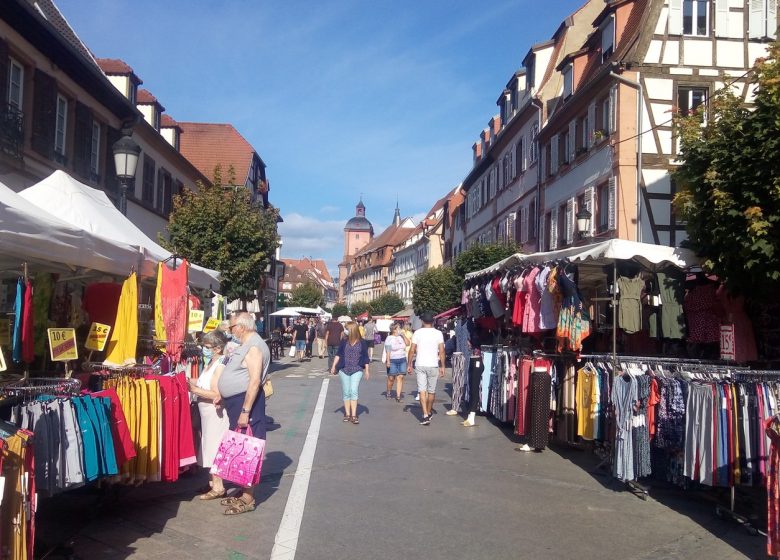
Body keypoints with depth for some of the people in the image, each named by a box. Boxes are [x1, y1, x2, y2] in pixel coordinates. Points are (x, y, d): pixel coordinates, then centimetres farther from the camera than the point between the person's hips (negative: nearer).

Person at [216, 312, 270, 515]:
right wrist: (223, 396, 21)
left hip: (246, 401, -11)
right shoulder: (245, 345, 15)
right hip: (235, 401, 11)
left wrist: (245, 411, -27)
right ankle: (243, 492, 26)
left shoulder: (254, 347, -18)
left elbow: (254, 381, -25)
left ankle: (248, 499, 2)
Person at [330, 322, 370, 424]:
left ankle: (354, 416, -11)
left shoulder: (362, 343, -1)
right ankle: (347, 414, 13)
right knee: (346, 392, 5)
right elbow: (338, 354, 9)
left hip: (357, 370, -3)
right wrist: (333, 366, 3)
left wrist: (366, 370, 4)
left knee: (354, 391, -14)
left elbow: (365, 357, 5)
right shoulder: (344, 342, 4)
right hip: (344, 370, 3)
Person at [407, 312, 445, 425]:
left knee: (422, 390, -1)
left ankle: (425, 416, -12)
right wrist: (442, 366, 2)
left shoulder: (417, 333, -2)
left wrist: (409, 364, 8)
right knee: (431, 391, 15)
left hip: (420, 365, 0)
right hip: (433, 365, 1)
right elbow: (441, 351, -4)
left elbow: (412, 350, -2)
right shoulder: (438, 333, -2)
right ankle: (429, 412, 31)